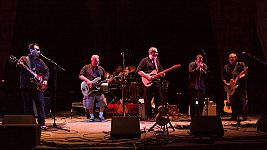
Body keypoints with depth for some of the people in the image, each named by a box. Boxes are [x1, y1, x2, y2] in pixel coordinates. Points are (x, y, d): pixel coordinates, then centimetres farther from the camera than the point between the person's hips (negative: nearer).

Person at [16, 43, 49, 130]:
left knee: (40, 104, -4)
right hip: (26, 86, -3)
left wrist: (45, 80, 5)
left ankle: (42, 123, -2)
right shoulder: (24, 59, 4)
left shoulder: (40, 61, 16)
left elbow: (46, 70, 19)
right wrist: (20, 66, -33)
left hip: (38, 86, 3)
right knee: (28, 106, 3)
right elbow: (19, 67, -10)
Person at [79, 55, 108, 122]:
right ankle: (91, 117, 20)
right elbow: (80, 76, -3)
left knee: (102, 103, -2)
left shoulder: (101, 69, 15)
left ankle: (101, 116, 14)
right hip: (89, 90, -2)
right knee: (90, 105, 1)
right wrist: (87, 81, -16)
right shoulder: (86, 68, 6)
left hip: (99, 89, 2)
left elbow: (104, 79, 16)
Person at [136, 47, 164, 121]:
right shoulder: (145, 60, -3)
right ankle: (149, 116, 5)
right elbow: (138, 70, -9)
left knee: (159, 99, 5)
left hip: (157, 82, 6)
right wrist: (147, 76, -16)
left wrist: (162, 74, 2)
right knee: (148, 100, -2)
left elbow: (161, 70, 25)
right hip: (147, 83, -6)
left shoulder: (157, 61, 17)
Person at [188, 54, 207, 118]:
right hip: (193, 86, -2)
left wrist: (201, 68, -13)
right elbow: (190, 72, -13)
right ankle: (192, 117, 10)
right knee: (192, 102, 2)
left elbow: (206, 74, -3)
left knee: (201, 103, -2)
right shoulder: (191, 64, 2)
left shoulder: (204, 65, 8)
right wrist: (197, 68, -16)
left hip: (201, 86, 2)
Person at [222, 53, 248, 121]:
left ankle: (244, 116, -4)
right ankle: (235, 116, 9)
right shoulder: (226, 67, 11)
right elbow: (223, 77, 10)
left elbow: (245, 73, -2)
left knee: (243, 101, -7)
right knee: (233, 102, 2)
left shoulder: (241, 64, 5)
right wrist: (226, 83, -5)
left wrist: (240, 76, -21)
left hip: (241, 86, -2)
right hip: (231, 87, 3)